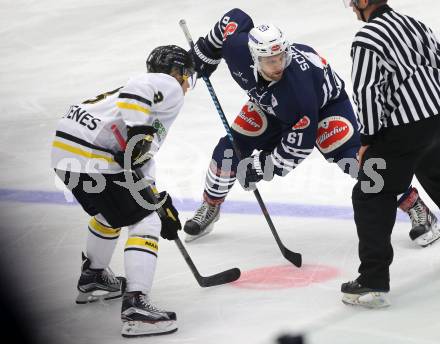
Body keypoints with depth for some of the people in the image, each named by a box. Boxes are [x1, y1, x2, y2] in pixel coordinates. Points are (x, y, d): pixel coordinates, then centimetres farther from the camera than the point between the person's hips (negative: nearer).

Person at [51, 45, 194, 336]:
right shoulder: (168, 86, 5)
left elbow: (141, 159, 32)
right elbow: (136, 91, -20)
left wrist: (161, 202, 30)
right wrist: (138, 131, -26)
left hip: (64, 153, 10)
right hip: (93, 157, -10)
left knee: (110, 211, 34)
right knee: (145, 222, -4)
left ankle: (93, 278, 48)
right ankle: (136, 306, -15)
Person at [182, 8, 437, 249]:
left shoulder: (298, 84, -44)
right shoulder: (237, 47, -34)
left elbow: (299, 146, -35)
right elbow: (237, 18, -10)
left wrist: (259, 167, -31)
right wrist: (205, 51, -2)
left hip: (325, 101, -5)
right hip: (269, 103, 5)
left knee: (352, 157, -19)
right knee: (230, 147, -3)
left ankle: (416, 207, -6)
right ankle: (210, 207, 22)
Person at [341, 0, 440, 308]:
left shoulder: (367, 39, -13)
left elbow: (367, 91, -17)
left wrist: (368, 138, -8)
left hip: (404, 131, -8)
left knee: (371, 197, -3)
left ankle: (374, 283, -10)